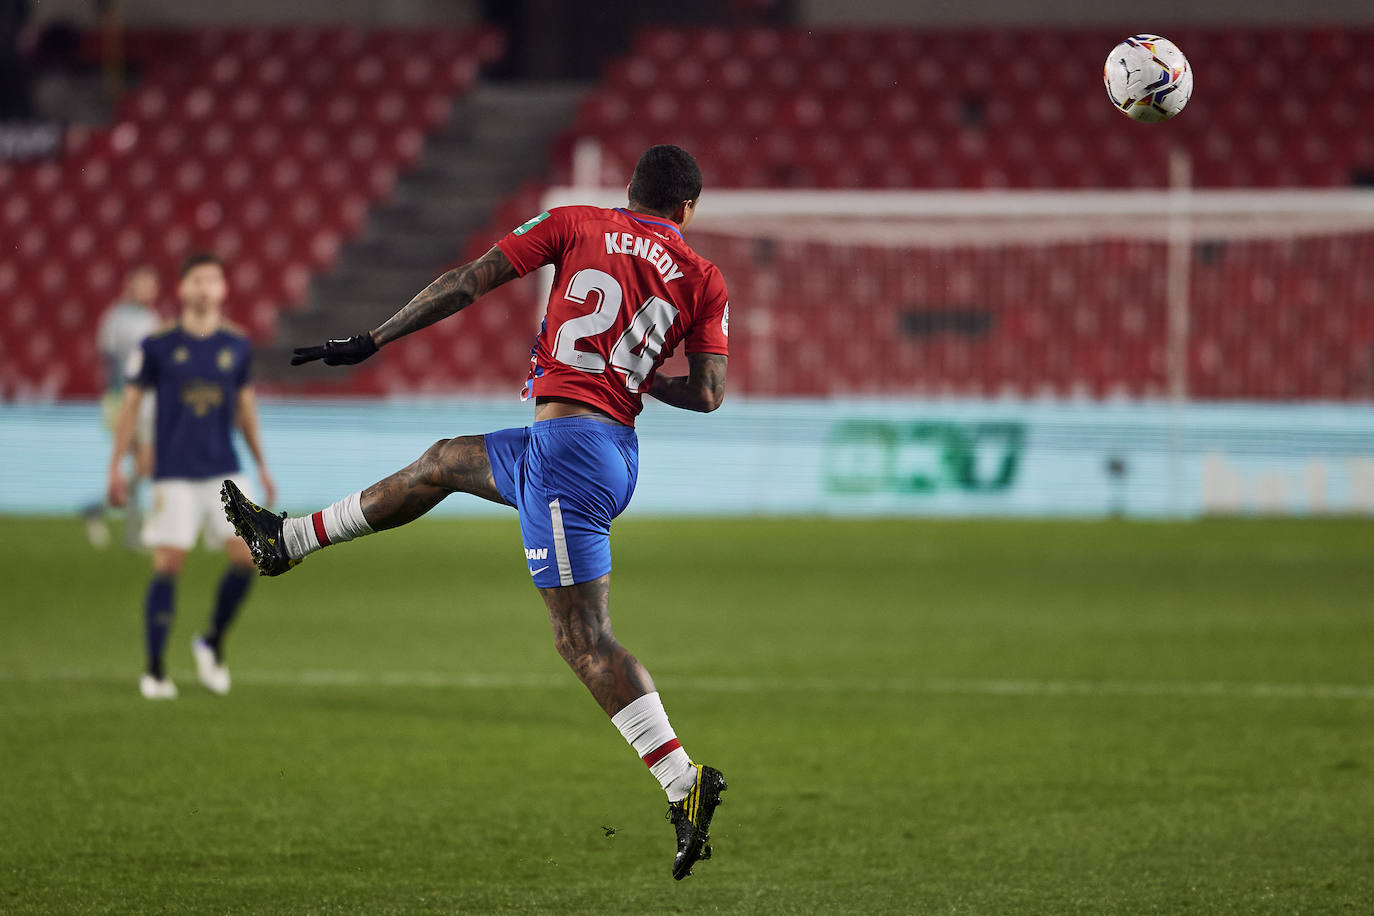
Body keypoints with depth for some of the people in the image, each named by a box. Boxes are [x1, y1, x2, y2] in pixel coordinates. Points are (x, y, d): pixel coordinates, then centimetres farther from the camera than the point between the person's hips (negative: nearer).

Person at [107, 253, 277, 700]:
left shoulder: (237, 346, 6)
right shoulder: (157, 345, -3)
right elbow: (131, 403, 3)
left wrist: (262, 466, 18)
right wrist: (117, 466, 0)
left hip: (224, 473, 3)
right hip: (174, 474, -3)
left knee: (248, 555, -8)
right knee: (168, 565, -6)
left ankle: (212, 642, 14)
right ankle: (154, 670, 4)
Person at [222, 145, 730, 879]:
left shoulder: (576, 225, 2)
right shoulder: (703, 279, 7)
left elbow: (467, 284, 0)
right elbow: (707, 394, 1)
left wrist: (372, 342, 6)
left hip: (567, 440, -6)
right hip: (619, 449, 6)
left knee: (583, 637, -10)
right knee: (445, 462, 27)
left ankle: (685, 785, -20)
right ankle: (290, 540, 40)